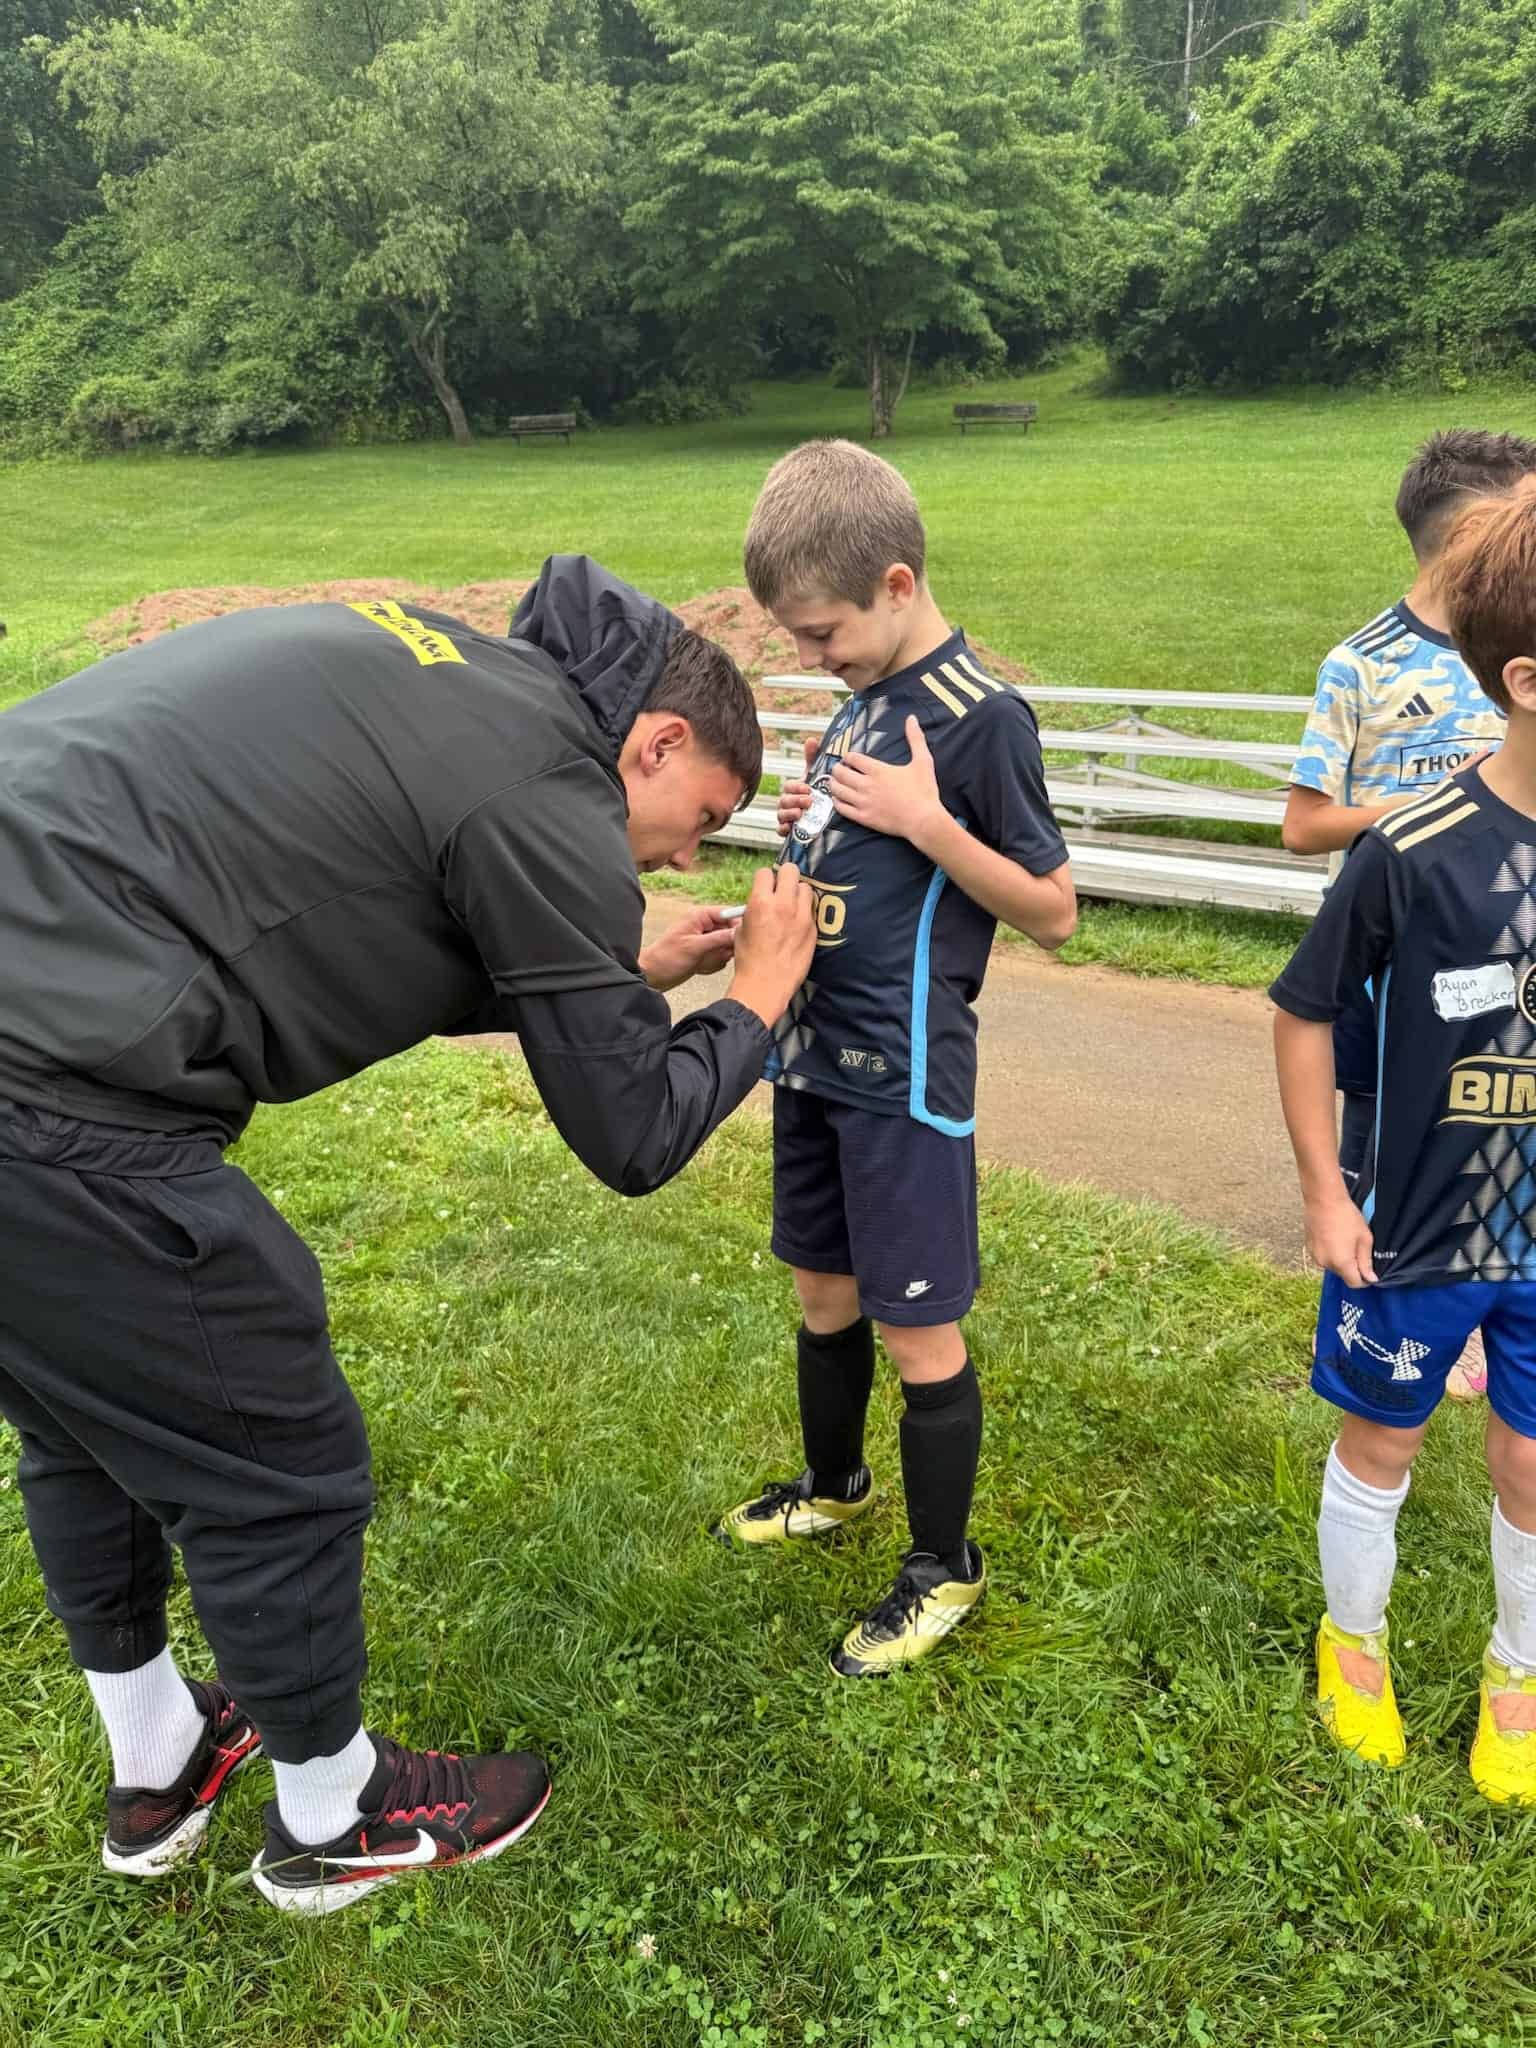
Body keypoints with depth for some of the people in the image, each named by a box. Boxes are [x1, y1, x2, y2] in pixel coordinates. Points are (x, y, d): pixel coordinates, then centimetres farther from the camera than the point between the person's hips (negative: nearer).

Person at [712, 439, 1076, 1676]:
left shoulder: (982, 717, -15)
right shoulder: (863, 696, 9)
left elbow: (1053, 912, -13)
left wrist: (926, 821, -23)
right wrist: (810, 819, -1)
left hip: (906, 1073, -8)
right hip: (814, 1049, 8)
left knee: (918, 1330, 4)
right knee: (824, 1291, 21)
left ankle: (945, 1569, 24)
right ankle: (834, 1488, 44)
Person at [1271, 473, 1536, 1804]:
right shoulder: (1418, 853, -20)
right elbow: (1307, 1014, -9)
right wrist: (1324, 1195, -8)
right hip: (1419, 1232, -3)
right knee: (1381, 1442, 17)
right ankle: (1355, 1639, 43)